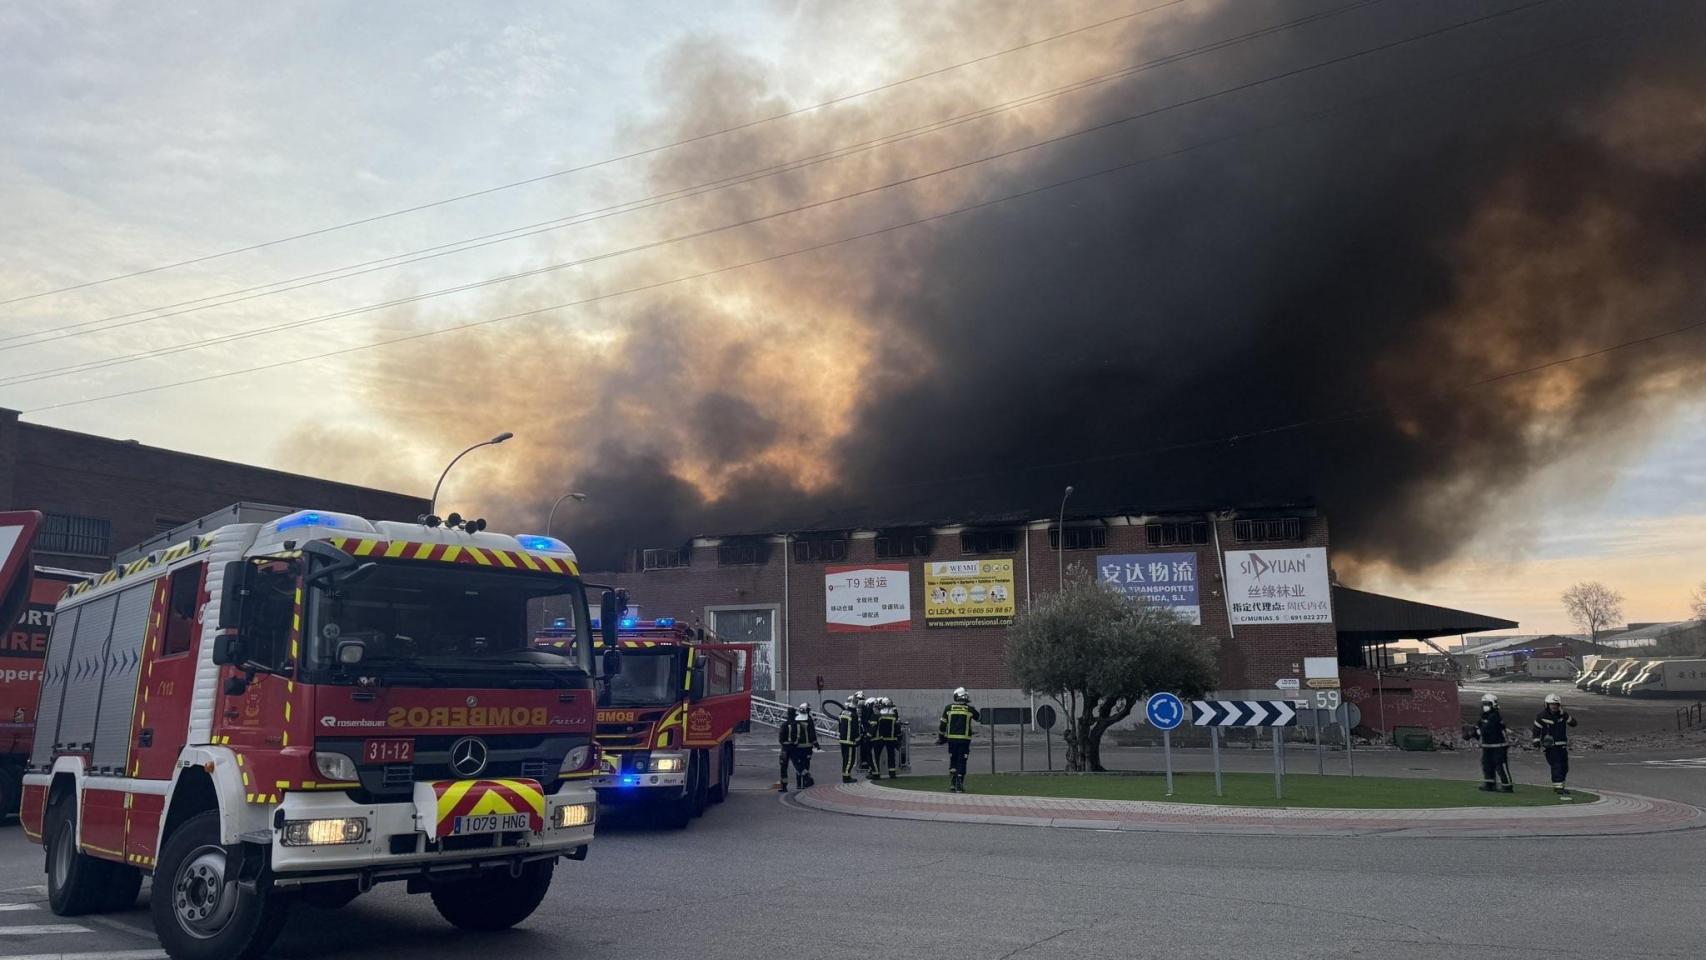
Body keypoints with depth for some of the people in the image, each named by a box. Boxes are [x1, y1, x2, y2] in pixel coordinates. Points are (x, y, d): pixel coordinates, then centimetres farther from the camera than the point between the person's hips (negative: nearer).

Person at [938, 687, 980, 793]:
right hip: (964, 739, -2)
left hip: (952, 738, 2)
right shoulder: (970, 709, -1)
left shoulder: (948, 708, 2)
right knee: (961, 761, 3)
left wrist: (940, 737, 14)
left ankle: (952, 785, 5)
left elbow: (942, 724, 4)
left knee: (953, 761, 13)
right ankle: (959, 785, 1)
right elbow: (978, 718, 19)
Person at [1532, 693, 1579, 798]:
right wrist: (1536, 741, -9)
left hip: (1562, 745, 5)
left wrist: (1565, 716, -17)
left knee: (1564, 767, 13)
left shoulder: (1562, 714, 5)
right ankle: (1558, 787, -15)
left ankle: (1560, 786, 29)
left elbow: (1573, 723, -1)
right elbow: (1536, 728, -1)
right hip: (1550, 745, -5)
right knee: (1556, 766, -15)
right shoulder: (1543, 715, -7)